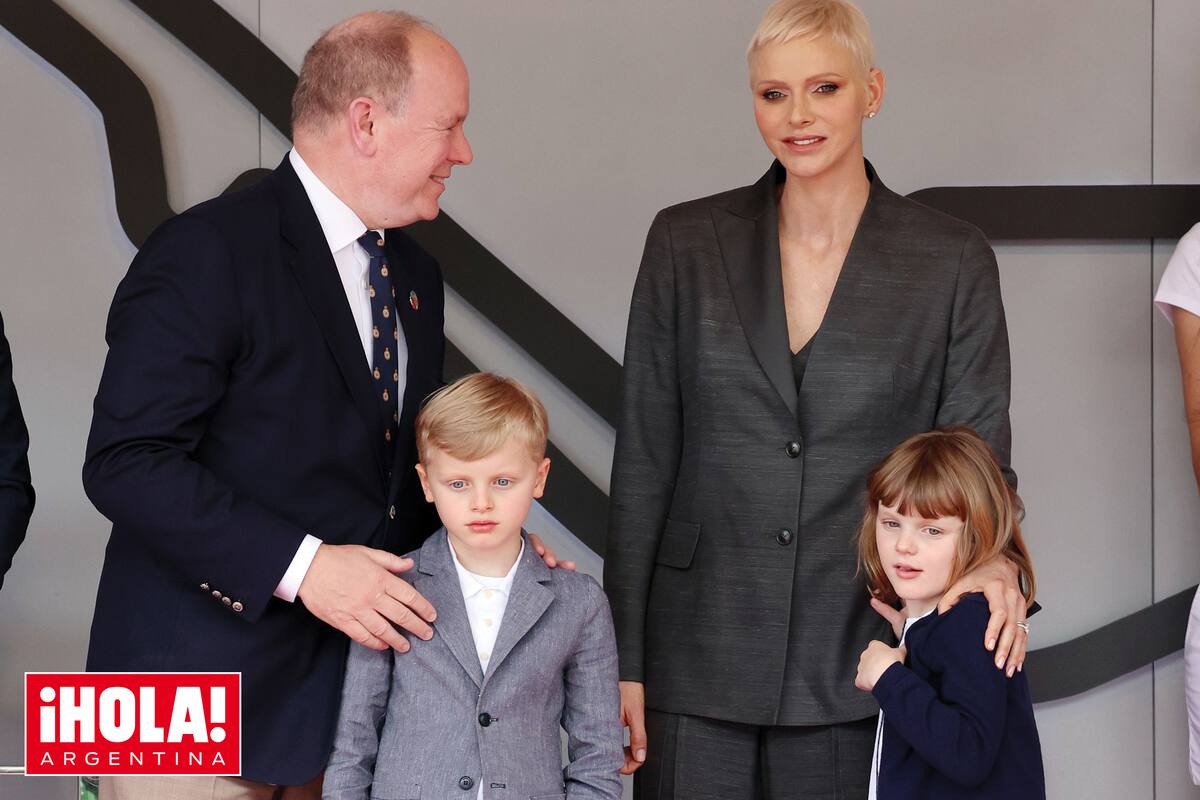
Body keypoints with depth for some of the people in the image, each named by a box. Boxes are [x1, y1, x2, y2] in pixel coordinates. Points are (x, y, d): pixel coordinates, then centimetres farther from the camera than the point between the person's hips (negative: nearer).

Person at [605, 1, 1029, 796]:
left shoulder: (953, 260, 0)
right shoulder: (687, 243, 2)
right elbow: (644, 459, 3)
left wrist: (993, 561, -21)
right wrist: (624, 661, 0)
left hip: (855, 670, 0)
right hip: (699, 665, 1)